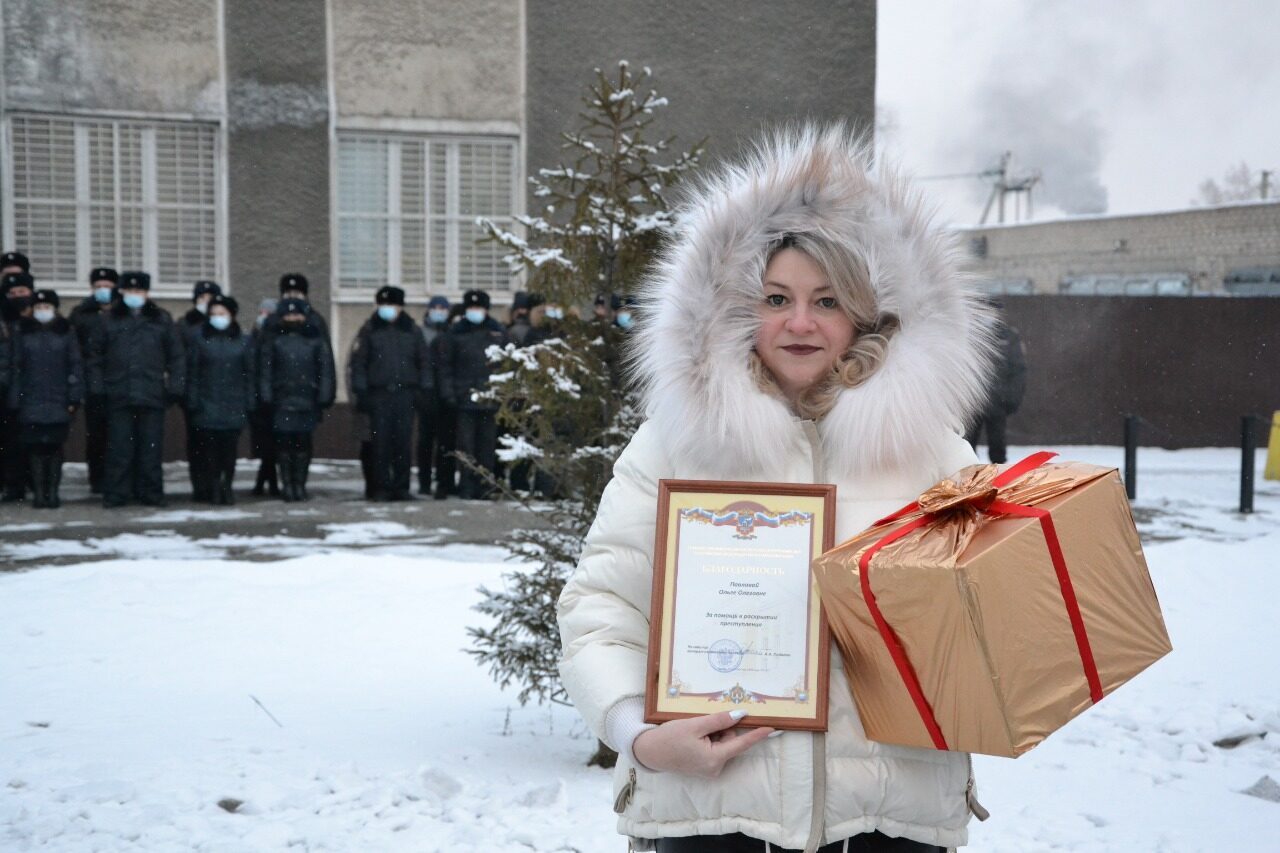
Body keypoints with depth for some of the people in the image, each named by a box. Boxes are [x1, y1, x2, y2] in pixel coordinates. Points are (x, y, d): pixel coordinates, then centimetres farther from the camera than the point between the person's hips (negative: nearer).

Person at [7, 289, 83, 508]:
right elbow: (16, 368, 7)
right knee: (35, 447, -1)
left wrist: (74, 397, -4)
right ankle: (39, 491, 5)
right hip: (31, 401, 1)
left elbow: (75, 366, 3)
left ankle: (53, 491, 8)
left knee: (55, 447, 1)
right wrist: (15, 399, 2)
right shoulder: (24, 333, 7)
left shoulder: (66, 333, 5)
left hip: (58, 400, -1)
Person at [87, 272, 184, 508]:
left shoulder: (162, 321, 8)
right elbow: (95, 355, 12)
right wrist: (97, 386, 3)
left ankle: (151, 493, 9)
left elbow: (176, 356, 8)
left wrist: (175, 386, -1)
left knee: (151, 446, 2)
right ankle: (115, 493, 6)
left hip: (152, 396, 0)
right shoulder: (110, 321, 9)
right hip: (119, 396, 0)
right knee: (119, 447, 0)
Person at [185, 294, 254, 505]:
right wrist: (193, 402, -3)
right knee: (209, 448, -4)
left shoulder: (243, 341, 8)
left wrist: (249, 402, 2)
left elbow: (250, 374, 8)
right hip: (207, 406, -1)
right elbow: (192, 373, 3)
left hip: (234, 406, 1)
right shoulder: (200, 340, 5)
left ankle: (227, 486, 11)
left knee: (229, 448, -1)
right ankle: (212, 488, 6)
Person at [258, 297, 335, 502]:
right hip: (282, 399, 0)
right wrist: (266, 396, -4)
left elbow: (326, 369, 5)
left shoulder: (315, 340, 7)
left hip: (307, 400, 0)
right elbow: (265, 370, 4)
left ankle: (300, 485, 9)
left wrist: (324, 397, -2)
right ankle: (286, 484, 7)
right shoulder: (274, 340, 7)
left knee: (303, 444, 2)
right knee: (284, 443, 0)